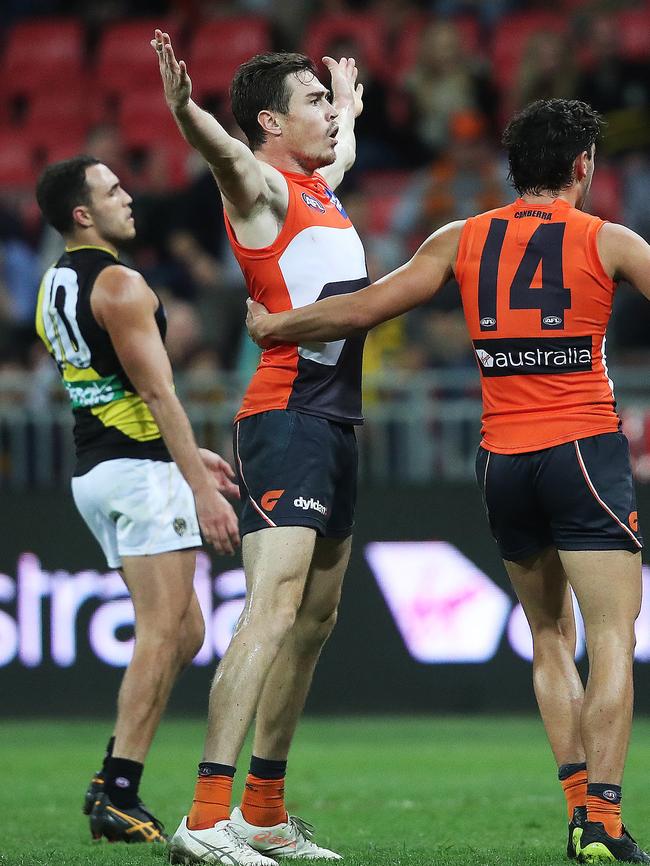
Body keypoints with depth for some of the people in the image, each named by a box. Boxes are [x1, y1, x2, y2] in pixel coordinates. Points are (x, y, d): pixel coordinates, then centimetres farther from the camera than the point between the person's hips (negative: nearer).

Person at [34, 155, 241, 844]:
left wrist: (188, 456, 27)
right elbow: (157, 392, -18)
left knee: (184, 633, 13)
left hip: (93, 471, 9)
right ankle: (118, 798, -14)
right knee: (162, 636, -9)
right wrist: (202, 490, -19)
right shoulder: (119, 286, -13)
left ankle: (113, 780, 9)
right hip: (141, 470, -9)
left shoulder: (54, 287, 17)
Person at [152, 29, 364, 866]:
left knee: (315, 619, 12)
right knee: (272, 610, -19)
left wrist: (350, 106, 63)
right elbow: (225, 151, -32)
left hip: (334, 421, 10)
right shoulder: (260, 187, -7)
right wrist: (186, 113, -53)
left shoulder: (318, 186, 20)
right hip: (288, 414, -10)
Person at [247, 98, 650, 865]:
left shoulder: (462, 242, 8)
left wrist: (273, 326, 22)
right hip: (584, 453, -4)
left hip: (502, 460, 4)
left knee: (550, 637, 16)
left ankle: (579, 805, 8)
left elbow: (363, 308, 8)